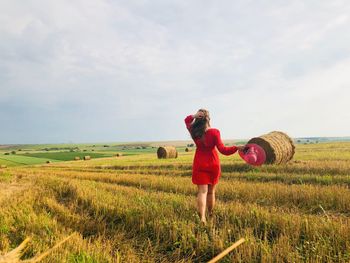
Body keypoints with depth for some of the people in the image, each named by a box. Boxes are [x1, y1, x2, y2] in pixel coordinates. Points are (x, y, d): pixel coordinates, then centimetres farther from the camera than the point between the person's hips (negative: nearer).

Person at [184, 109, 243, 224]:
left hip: (199, 165, 1)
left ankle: (202, 217, -14)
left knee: (202, 191, 0)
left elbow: (187, 120, 13)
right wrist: (237, 148, -20)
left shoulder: (194, 132, -7)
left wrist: (194, 116, -7)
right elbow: (222, 149, -20)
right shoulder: (214, 132, -15)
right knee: (211, 191, 15)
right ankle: (210, 214, 31)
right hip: (213, 164, -1)